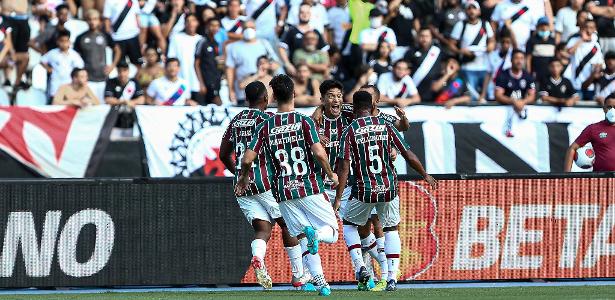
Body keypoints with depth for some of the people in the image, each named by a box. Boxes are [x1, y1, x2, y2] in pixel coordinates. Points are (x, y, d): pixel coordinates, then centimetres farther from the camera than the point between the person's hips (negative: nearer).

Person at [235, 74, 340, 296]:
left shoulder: (265, 127, 3)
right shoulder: (304, 122, -5)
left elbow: (248, 158, -3)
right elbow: (319, 153, -15)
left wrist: (243, 178, 18)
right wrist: (331, 175, 3)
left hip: (284, 193, 2)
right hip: (310, 187, -2)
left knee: (303, 239, 11)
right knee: (331, 233, 7)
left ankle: (319, 280, -7)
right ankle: (315, 234, -28)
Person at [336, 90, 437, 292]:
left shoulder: (350, 131, -4)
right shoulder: (385, 126, 3)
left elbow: (344, 167, -9)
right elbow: (408, 155, 4)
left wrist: (338, 198, -6)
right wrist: (426, 176, 20)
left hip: (364, 190, -2)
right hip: (389, 188, 2)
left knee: (349, 224, 23)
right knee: (391, 230, 19)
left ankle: (359, 266, 5)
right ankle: (392, 277, 7)